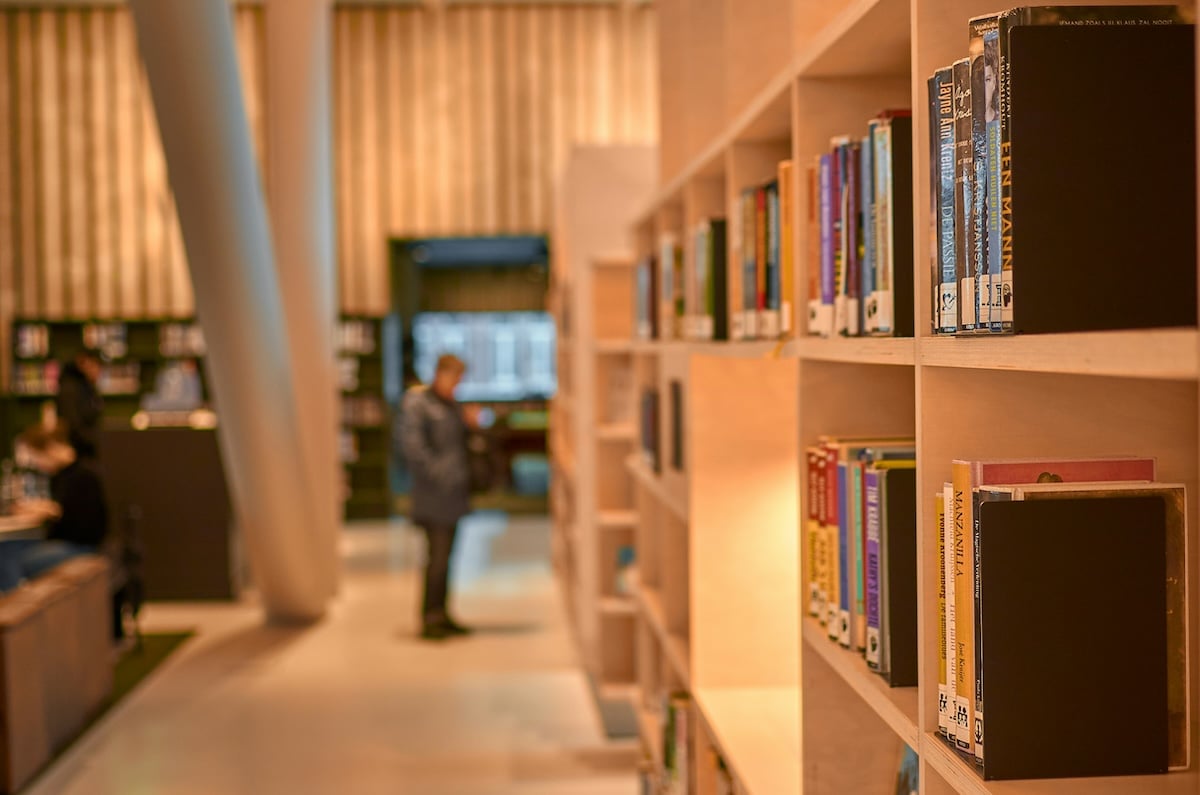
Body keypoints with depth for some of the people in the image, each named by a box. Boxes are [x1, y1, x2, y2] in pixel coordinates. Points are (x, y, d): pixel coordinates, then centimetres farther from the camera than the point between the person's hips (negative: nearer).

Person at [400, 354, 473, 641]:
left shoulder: (452, 406, 17)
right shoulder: (416, 402, -8)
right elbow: (411, 443, -17)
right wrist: (436, 473, -18)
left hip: (452, 494, 8)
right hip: (433, 495, -8)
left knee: (444, 555, 11)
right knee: (438, 555, -9)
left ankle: (441, 615, 17)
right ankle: (429, 618, -5)